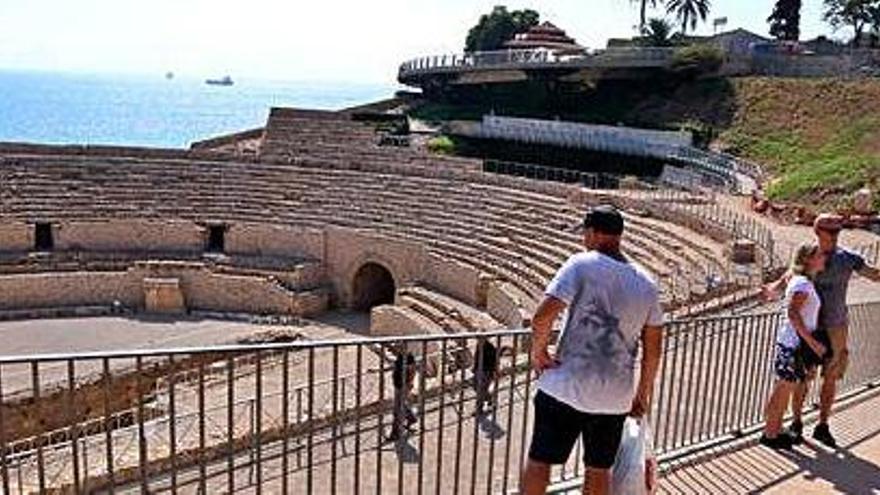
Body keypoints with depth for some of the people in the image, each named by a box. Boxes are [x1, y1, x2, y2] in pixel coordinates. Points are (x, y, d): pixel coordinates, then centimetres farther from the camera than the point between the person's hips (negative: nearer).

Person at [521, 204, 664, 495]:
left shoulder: (582, 265, -11)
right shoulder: (646, 284, 6)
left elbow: (543, 316, -22)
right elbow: (653, 348, 10)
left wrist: (538, 352, -5)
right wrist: (643, 394, 21)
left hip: (565, 387, -4)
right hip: (615, 397, 5)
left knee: (539, 461, 11)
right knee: (599, 470, 18)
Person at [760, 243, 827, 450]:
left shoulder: (806, 282, 13)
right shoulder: (803, 283, -17)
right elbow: (793, 312, -27)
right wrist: (812, 341, -26)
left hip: (797, 343, 9)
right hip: (793, 343, -9)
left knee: (785, 388, 16)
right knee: (783, 389, 0)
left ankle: (776, 431, 26)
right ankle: (769, 434, 10)